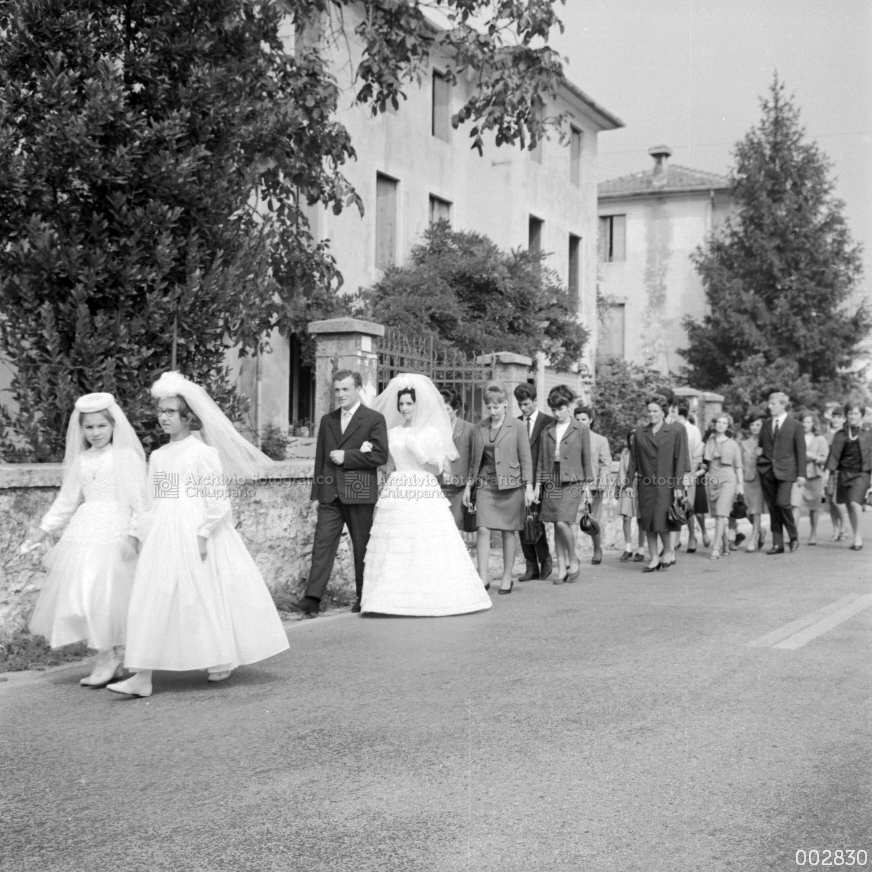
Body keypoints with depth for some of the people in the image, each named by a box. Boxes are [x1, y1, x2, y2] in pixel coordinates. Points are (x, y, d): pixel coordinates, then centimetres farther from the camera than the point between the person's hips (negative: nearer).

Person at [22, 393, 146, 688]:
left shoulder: (126, 455, -3)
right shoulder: (80, 460, 13)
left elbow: (138, 499, -7)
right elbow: (68, 500, 20)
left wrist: (133, 534, -16)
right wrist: (43, 530, 18)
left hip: (114, 532, -6)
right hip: (83, 531, 6)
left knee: (106, 594, -9)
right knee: (80, 594, 3)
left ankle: (108, 658, 3)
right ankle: (110, 661, 12)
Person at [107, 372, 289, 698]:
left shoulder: (203, 451, -7)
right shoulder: (158, 456, 12)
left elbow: (216, 498, -11)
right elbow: (152, 501, 17)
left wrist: (203, 534, -16)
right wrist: (144, 535, 11)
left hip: (195, 532, -6)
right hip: (163, 534, 6)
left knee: (207, 596, 3)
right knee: (152, 598, -1)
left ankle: (222, 661, 24)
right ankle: (142, 677, 2)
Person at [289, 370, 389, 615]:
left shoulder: (374, 419, -1)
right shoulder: (327, 420, 15)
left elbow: (380, 456, -10)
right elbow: (320, 458, 18)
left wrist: (346, 456, -13)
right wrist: (317, 491, 13)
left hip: (359, 494, -4)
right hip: (330, 494, 4)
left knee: (362, 547, 5)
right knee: (322, 544, -5)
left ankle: (363, 598, 18)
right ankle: (312, 598, -9)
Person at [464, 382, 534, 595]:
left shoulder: (517, 427, -2)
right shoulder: (480, 428, 8)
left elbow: (525, 459, -2)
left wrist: (528, 487, -8)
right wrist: (468, 485, 13)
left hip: (510, 485, -2)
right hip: (486, 484, 2)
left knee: (508, 531, 5)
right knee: (483, 529, -9)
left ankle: (507, 577, 15)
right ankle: (483, 578, -6)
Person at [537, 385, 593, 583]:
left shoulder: (581, 430, 1)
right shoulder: (547, 431, 10)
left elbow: (586, 459, 4)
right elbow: (541, 459, 12)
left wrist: (587, 484, 1)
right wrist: (538, 483, 7)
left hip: (572, 481, -4)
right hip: (551, 481, 4)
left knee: (563, 522, -16)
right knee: (556, 526, 4)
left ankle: (573, 560, 5)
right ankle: (562, 569, 10)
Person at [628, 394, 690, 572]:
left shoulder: (676, 431, 1)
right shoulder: (639, 433, 9)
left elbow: (680, 459, -2)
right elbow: (634, 460, 12)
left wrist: (678, 485, -7)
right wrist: (633, 480, 5)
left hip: (666, 484, -3)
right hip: (646, 485, 4)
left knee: (661, 520, -10)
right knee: (648, 522, 3)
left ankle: (668, 551, 14)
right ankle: (653, 557, 14)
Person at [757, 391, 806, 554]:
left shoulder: (795, 425, 1)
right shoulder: (766, 425, 13)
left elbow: (801, 450, 0)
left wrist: (801, 473, -5)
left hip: (785, 470, -4)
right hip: (767, 471, 5)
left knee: (782, 502, -18)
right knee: (772, 507, 3)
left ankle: (793, 537, 3)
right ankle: (777, 544, 8)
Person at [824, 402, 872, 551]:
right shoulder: (840, 435, 6)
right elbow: (834, 454, 1)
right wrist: (828, 472, -8)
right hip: (844, 472, 3)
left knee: (854, 503, -18)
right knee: (849, 506, 6)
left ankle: (858, 537, -7)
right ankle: (857, 538, 18)